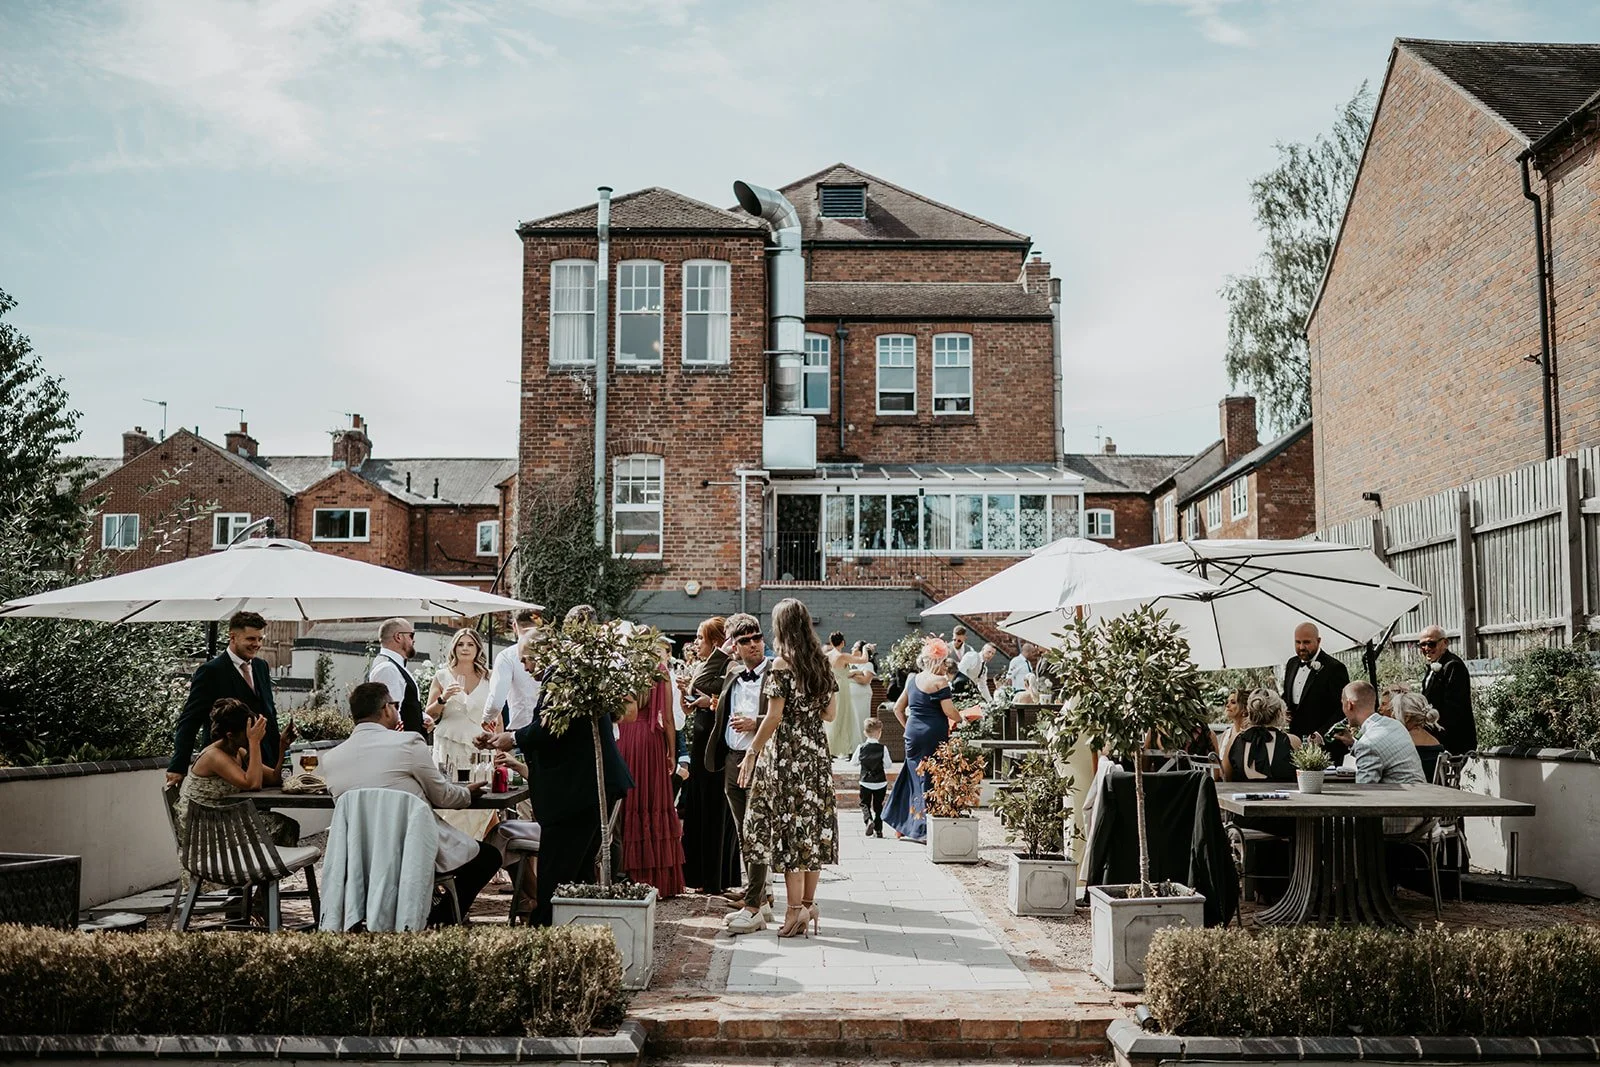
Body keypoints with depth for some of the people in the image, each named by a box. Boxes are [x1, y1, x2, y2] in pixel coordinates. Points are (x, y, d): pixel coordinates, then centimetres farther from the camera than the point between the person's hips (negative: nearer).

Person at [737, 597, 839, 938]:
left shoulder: (782, 664, -11)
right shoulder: (822, 662, 8)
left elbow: (774, 717, -14)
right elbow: (830, 713, 12)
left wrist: (751, 752, -8)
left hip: (786, 752, -7)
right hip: (817, 750, 7)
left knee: (790, 824, -3)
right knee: (813, 826, 9)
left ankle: (795, 909, -2)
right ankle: (809, 904, 15)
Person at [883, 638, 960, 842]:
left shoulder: (913, 680, 13)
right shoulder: (939, 681, -9)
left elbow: (898, 708, 17)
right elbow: (949, 711, -15)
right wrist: (959, 721, 4)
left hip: (912, 734, 7)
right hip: (934, 736, -7)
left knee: (914, 775, 16)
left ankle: (901, 825, 21)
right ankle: (925, 829, 0)